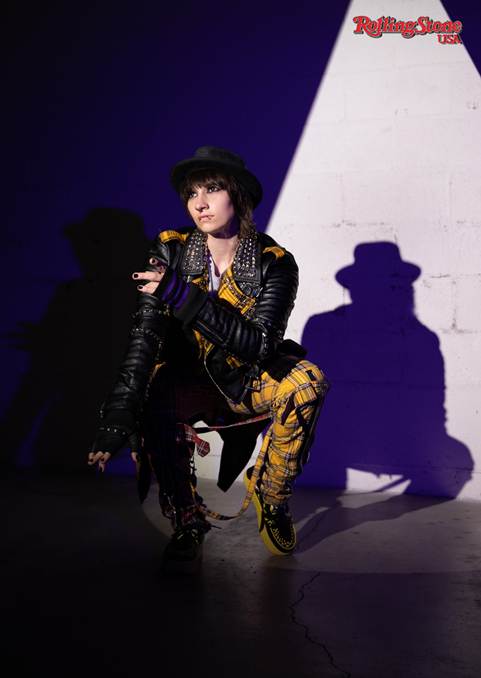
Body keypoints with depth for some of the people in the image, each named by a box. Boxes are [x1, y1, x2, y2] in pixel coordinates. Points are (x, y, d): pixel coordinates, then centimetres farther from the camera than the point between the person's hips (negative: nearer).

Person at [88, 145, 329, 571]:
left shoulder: (274, 263, -16)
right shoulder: (171, 252, -13)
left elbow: (260, 345, -28)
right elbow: (145, 337, -22)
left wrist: (182, 296, -37)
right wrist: (119, 418, -35)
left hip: (249, 380, 0)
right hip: (191, 381, 1)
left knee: (307, 382, -30)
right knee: (152, 400, -32)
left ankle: (271, 496, -6)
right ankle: (187, 523, -11)